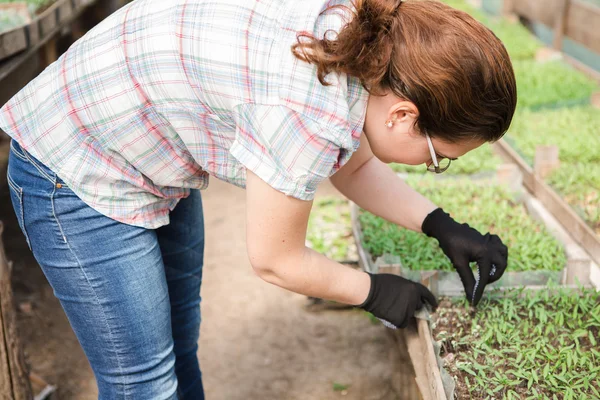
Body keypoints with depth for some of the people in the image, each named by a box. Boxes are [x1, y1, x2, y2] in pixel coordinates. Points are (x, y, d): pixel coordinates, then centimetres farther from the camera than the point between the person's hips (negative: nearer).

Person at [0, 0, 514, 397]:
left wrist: (441, 226, 1)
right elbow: (275, 260, -19)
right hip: (77, 177, -8)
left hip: (160, 172, 8)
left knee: (180, 345, 20)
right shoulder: (312, 112, -36)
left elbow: (354, 167, 9)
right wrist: (374, 291, -4)